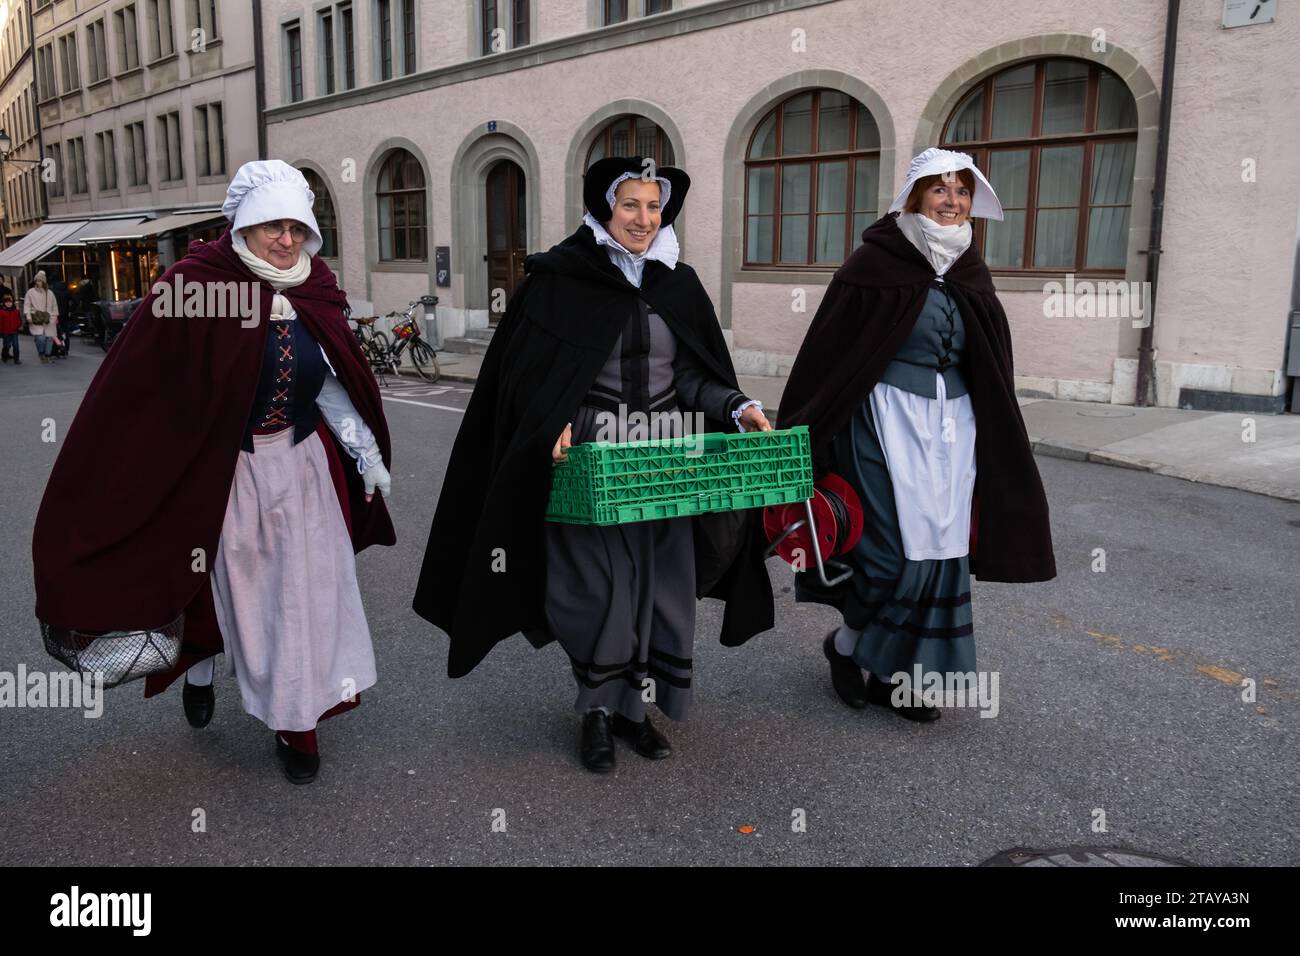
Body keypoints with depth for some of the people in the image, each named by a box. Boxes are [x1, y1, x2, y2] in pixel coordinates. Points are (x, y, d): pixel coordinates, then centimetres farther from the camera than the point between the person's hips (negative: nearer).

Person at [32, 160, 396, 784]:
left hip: (303, 470, 4)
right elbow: (140, 384, -13)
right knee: (232, 587, 11)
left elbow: (332, 384, 8)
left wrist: (365, 450, 1)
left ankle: (296, 722, 23)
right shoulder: (197, 287, -14)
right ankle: (200, 668, 43)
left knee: (306, 589, 7)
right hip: (227, 473, -4)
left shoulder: (311, 294, 1)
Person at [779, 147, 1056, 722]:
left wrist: (994, 448, 16)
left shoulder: (970, 274, 9)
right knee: (899, 552, -8)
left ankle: (897, 675, 20)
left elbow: (991, 371, 16)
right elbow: (827, 352, -9)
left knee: (940, 553, 6)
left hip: (953, 426, 6)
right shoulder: (875, 264, -8)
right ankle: (845, 643, 19)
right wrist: (801, 436, -10)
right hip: (889, 420, -6)